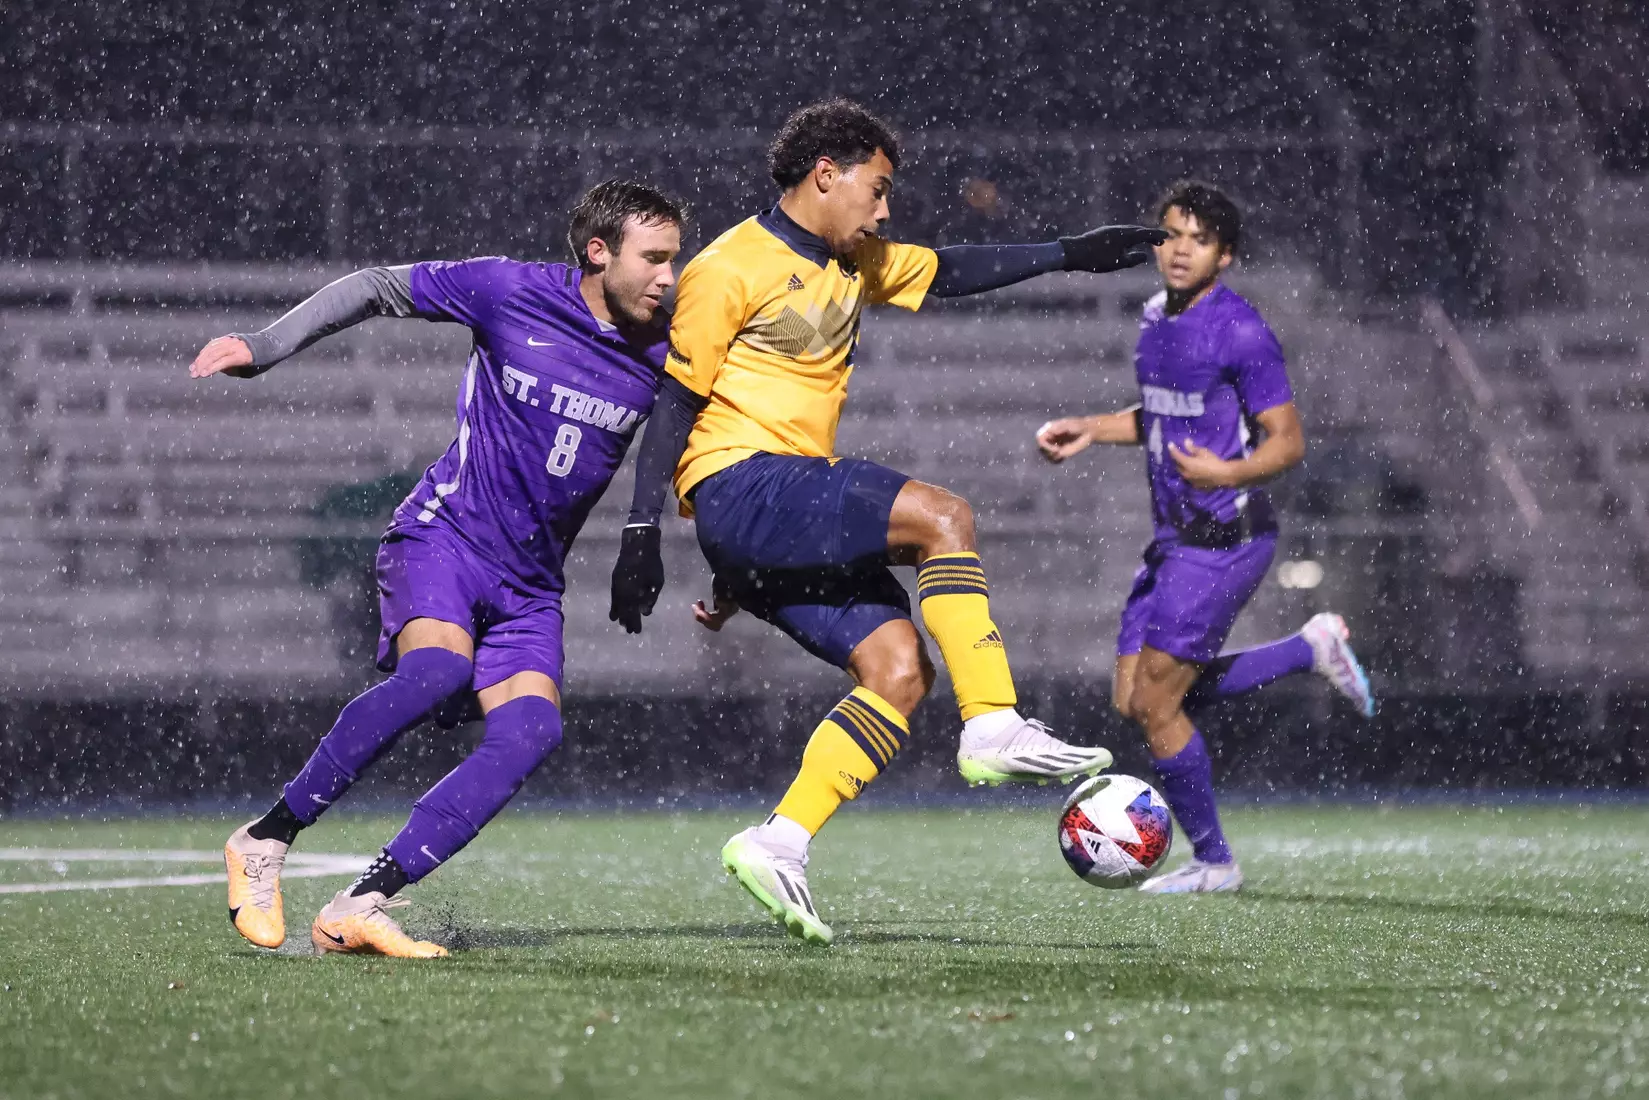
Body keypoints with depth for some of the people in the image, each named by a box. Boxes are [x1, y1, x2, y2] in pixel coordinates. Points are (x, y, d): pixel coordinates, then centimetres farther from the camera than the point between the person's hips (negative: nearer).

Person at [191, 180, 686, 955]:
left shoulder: (663, 354, 1)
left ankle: (358, 908, -25)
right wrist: (265, 347, -3)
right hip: (442, 535, -4)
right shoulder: (509, 292, -8)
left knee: (531, 731, -22)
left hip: (529, 588, 4)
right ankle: (267, 840, -20)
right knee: (438, 668, -34)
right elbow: (377, 289, 3)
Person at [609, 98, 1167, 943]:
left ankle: (779, 844, -8)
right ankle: (994, 730, -21)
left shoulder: (851, 266, 19)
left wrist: (1072, 255, 23)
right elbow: (674, 402, -8)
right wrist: (641, 533, -12)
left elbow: (950, 271, 29)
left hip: (796, 517, 9)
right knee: (942, 517, -22)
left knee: (900, 669, -6)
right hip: (740, 485, -9)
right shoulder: (733, 268, -7)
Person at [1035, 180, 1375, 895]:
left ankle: (1212, 862, 12)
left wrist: (1226, 472, -34)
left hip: (1223, 539, -9)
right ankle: (1312, 648, 21)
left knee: (1154, 705, -6)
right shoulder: (1157, 319, 9)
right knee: (1134, 699, 10)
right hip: (1175, 537, 9)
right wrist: (1090, 430, 14)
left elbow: (1288, 442, -16)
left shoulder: (1241, 332, -17)